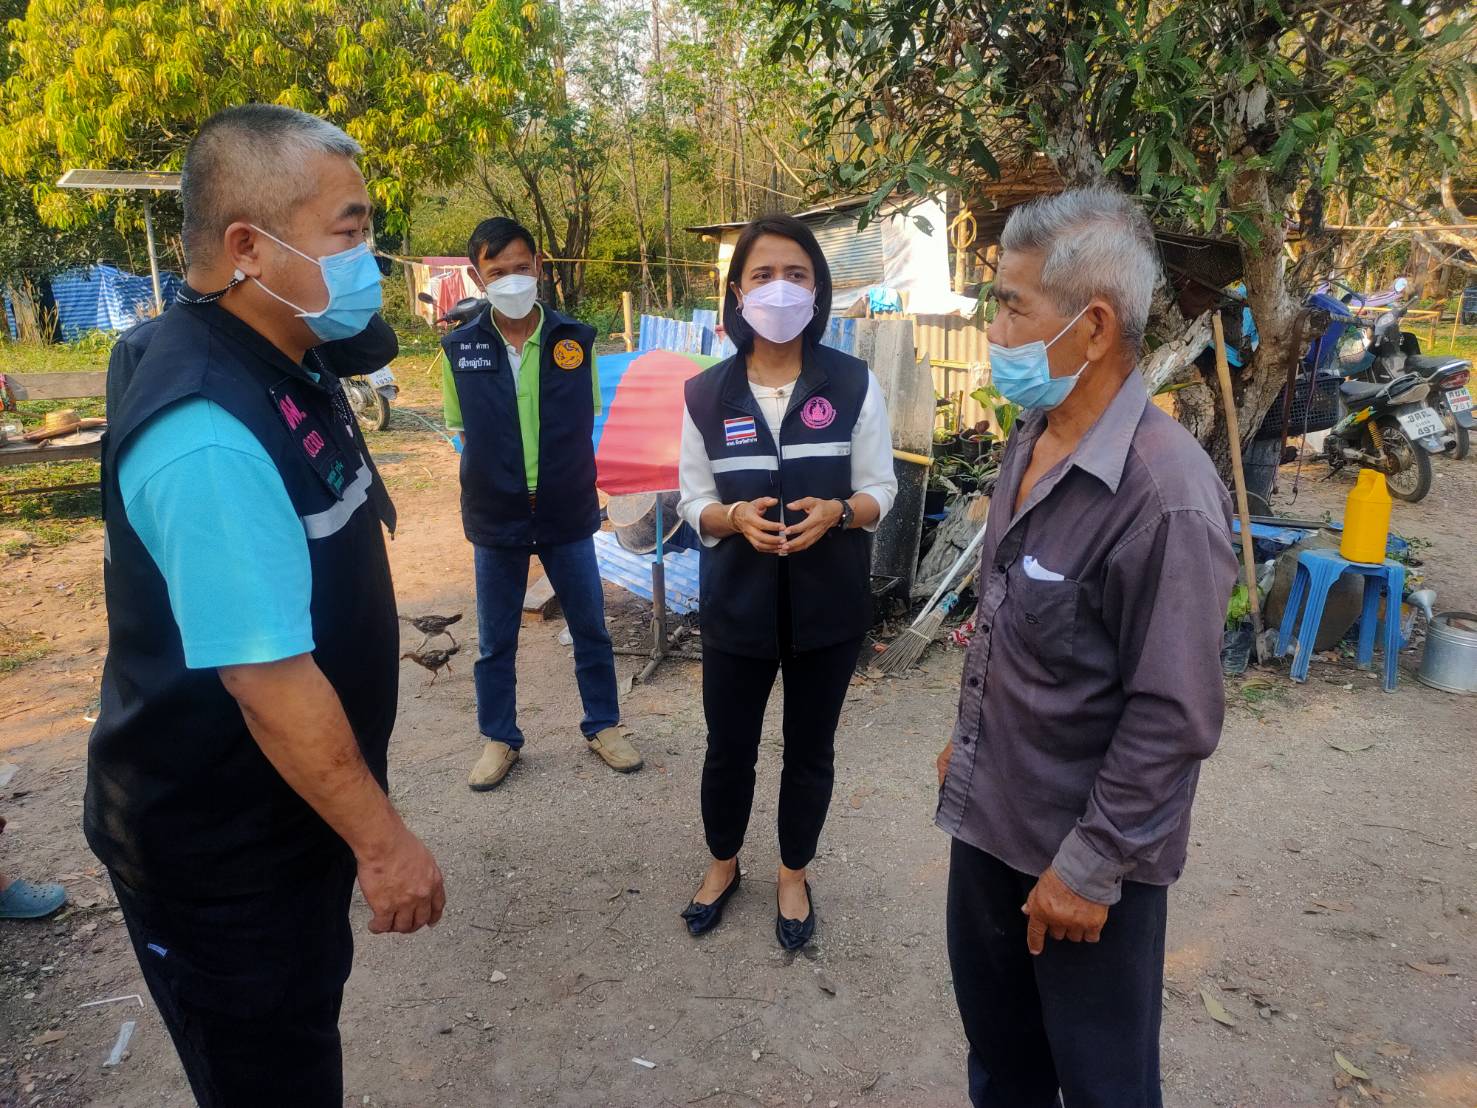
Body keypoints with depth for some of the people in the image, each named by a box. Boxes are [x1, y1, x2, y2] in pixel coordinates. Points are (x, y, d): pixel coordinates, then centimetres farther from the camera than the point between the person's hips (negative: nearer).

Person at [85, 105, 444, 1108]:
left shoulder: (285, 367, 2)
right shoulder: (208, 433, -32)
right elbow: (267, 677, -30)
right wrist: (383, 840, -21)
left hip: (286, 809, 9)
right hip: (221, 850, -9)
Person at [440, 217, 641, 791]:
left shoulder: (576, 340, -6)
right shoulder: (459, 349, -6)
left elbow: (584, 423, 4)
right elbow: (463, 430, 4)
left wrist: (570, 486, 0)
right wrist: (495, 487, -3)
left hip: (568, 514, 0)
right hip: (495, 518, 0)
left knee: (590, 629, 13)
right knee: (495, 641, 13)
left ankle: (604, 725, 33)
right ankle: (499, 738, 32)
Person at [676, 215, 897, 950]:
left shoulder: (855, 384, -7)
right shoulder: (704, 394, -3)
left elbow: (882, 492, -2)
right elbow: (692, 503, 1)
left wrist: (836, 511, -23)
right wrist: (734, 516, -20)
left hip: (829, 604, 0)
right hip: (738, 603, 1)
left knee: (810, 749, 15)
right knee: (728, 747, 15)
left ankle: (794, 875, 40)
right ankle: (722, 863, 43)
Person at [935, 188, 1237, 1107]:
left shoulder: (1164, 493, -27)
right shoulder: (1034, 436, 0)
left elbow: (1175, 717, -23)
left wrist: (1091, 868, -17)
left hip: (1082, 855, -7)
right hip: (988, 817, 7)